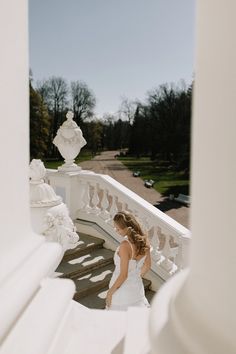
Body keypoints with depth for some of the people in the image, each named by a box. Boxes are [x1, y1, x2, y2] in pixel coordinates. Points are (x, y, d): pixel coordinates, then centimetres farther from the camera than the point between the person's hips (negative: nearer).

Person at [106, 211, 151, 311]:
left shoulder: (125, 245, -31)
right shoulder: (144, 240, -9)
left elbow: (123, 275, -25)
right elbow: (147, 266, 5)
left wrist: (110, 292, -12)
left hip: (121, 288, -6)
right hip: (137, 287, 6)